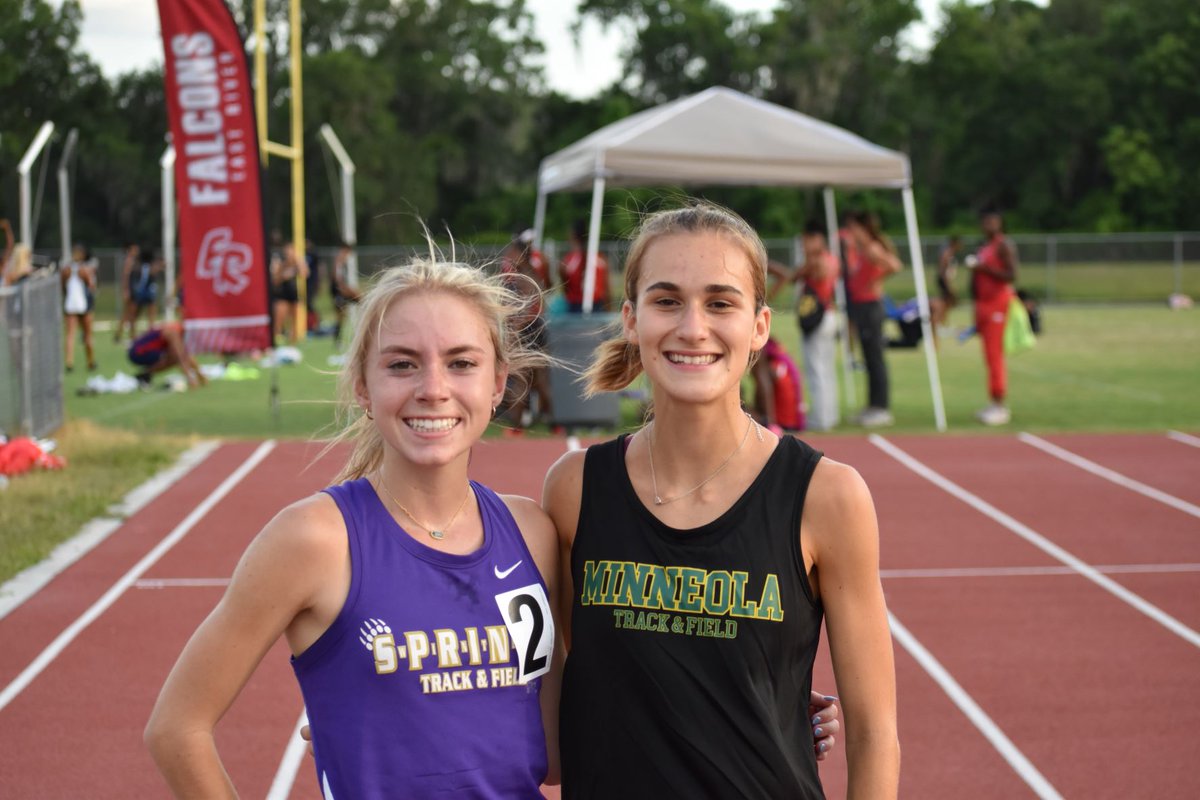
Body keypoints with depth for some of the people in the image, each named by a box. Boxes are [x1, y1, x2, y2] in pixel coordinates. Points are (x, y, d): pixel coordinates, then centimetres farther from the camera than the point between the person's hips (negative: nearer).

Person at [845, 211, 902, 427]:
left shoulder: (872, 249, -15)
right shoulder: (859, 249, 12)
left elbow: (894, 266, -27)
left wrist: (875, 282, -19)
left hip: (870, 304, -9)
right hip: (858, 304, 9)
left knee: (875, 357, -6)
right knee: (869, 358, 13)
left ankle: (882, 409, -2)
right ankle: (873, 406, 19)